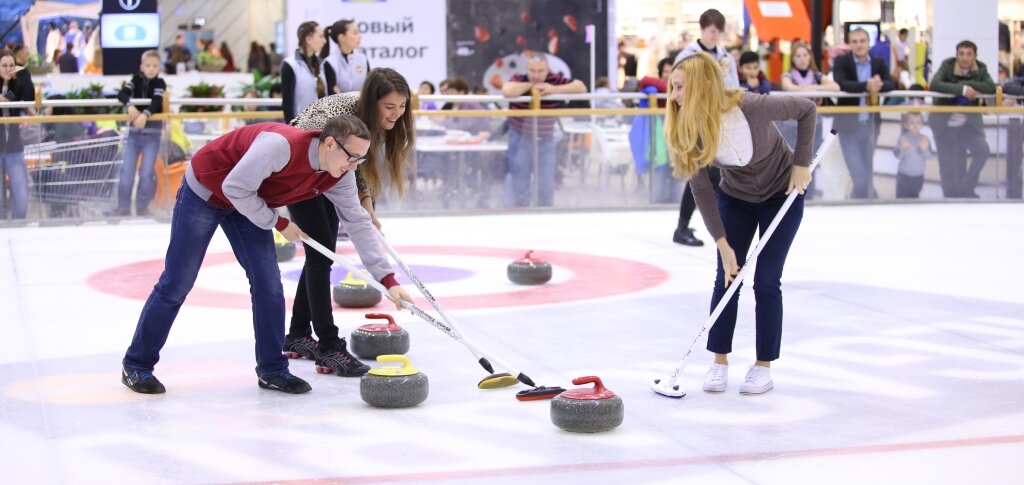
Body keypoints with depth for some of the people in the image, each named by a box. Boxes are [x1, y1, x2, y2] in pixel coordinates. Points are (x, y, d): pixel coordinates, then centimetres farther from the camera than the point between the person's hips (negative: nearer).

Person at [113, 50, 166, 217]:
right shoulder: (136, 79, 3)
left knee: (147, 171, -4)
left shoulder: (160, 83, -6)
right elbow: (122, 94, -11)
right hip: (134, 132, 2)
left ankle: (142, 206, 9)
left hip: (152, 134, -2)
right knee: (126, 170, -1)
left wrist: (145, 115, -40)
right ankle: (124, 207, 5)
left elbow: (156, 103, -22)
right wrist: (130, 106, -31)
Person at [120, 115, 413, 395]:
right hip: (205, 190, -6)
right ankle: (136, 365, 12)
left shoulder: (339, 176, -16)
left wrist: (388, 280, -14)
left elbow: (358, 223, -10)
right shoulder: (281, 144, -38)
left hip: (247, 202, 6)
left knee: (268, 284, -3)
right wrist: (279, 223, -21)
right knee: (177, 284, -1)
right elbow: (235, 188, -32)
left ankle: (272, 370, 8)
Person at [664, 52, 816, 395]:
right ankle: (720, 362, 11)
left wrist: (801, 164, -17)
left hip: (782, 193, -3)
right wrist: (723, 244, -20)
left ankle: (764, 366, 8)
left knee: (766, 280, -4)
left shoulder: (752, 108, -35)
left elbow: (806, 110, -17)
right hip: (735, 197, 3)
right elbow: (701, 190, -17)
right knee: (727, 278, -1)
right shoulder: (686, 130, -23)